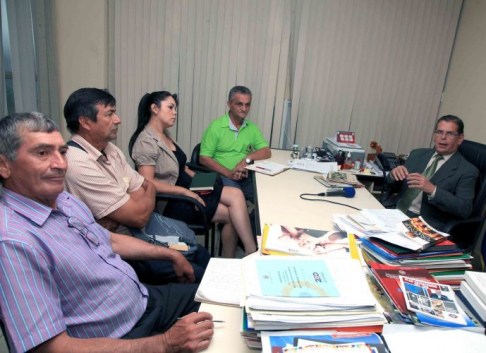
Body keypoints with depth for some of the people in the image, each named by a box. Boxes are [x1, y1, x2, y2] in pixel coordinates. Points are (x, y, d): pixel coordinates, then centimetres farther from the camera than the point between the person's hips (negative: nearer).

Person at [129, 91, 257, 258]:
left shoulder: (165, 133, 12)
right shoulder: (146, 141, -16)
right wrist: (185, 192, -23)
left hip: (187, 187, 8)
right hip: (170, 200, -8)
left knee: (236, 195, -12)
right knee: (232, 214, -16)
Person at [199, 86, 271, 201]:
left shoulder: (252, 127, 12)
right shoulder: (216, 126, -3)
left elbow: (267, 152, 6)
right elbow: (204, 158, -5)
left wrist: (247, 158, -13)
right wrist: (228, 173, -16)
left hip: (246, 176, 4)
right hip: (222, 175, -4)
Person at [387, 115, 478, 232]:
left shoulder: (467, 170, -1)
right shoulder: (417, 154, 13)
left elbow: (464, 209, -11)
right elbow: (391, 185, 14)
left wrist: (432, 190, -24)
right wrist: (394, 174, -9)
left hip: (427, 226, -5)